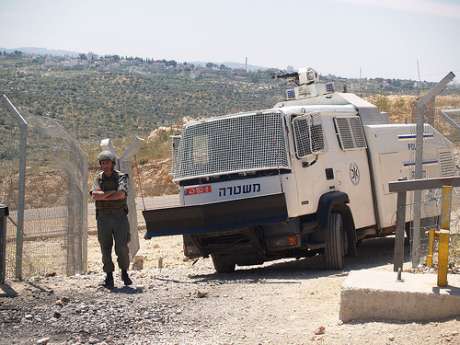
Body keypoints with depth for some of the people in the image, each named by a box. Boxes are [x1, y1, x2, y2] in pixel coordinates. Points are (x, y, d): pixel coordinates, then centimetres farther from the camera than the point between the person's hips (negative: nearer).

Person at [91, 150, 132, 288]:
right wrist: (112, 192, -14)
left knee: (122, 247, -8)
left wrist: (103, 196, -11)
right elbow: (95, 195, -10)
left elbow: (121, 194, -19)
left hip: (119, 216, -2)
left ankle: (124, 272, 13)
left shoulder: (121, 177, -1)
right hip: (103, 217, 2)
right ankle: (109, 277, 9)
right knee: (105, 248, 1)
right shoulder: (98, 178, 7)